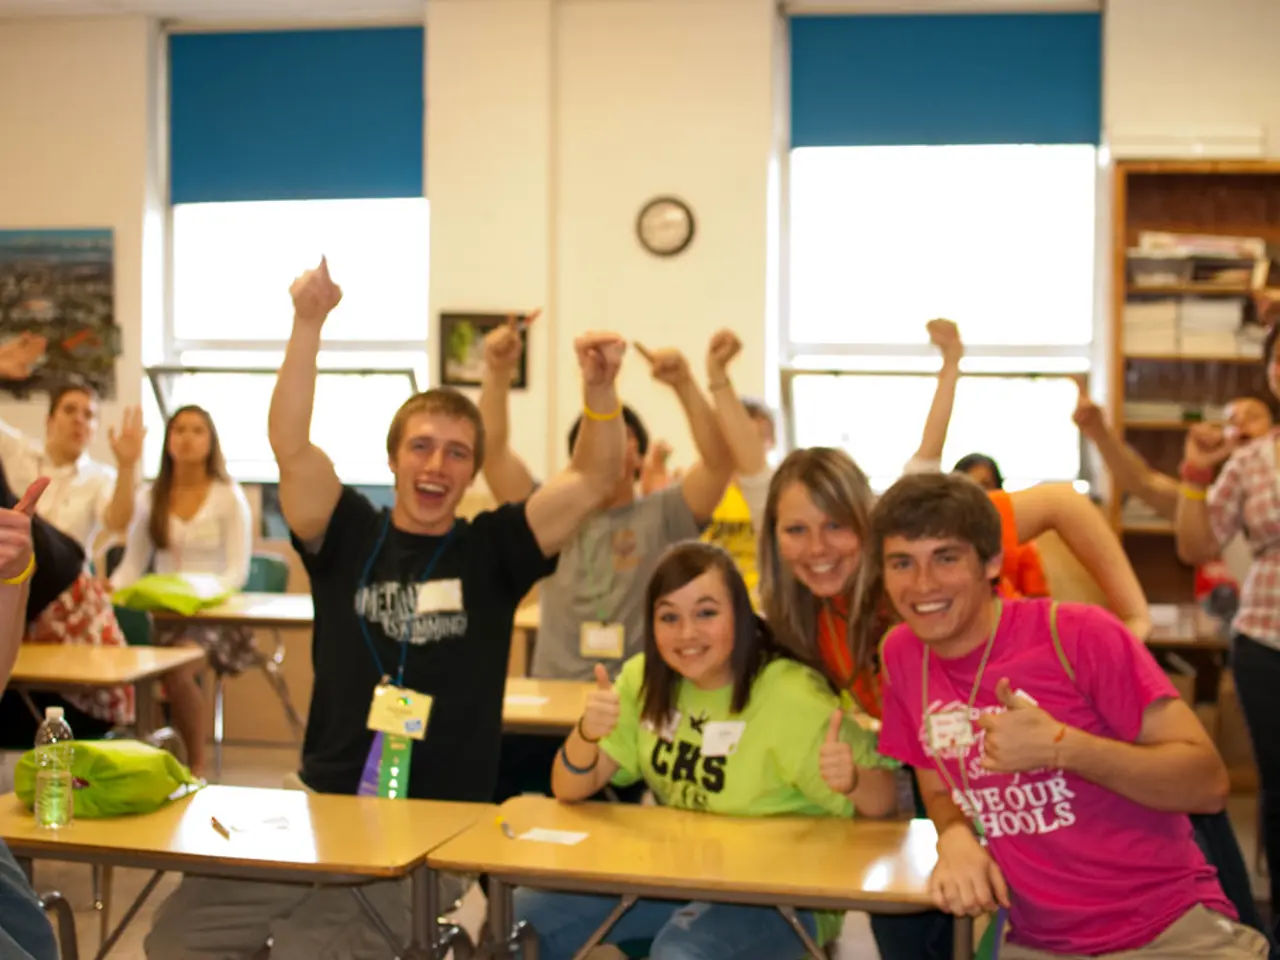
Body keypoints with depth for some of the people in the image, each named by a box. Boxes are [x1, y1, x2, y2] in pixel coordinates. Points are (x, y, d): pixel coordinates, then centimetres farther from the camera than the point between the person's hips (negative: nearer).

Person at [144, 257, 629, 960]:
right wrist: (308, 324, -20)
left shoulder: (490, 550, 2)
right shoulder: (348, 536, 5)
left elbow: (595, 479, -8)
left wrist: (600, 389, -26)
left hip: (438, 827, -2)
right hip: (324, 806, 3)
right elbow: (290, 446, -8)